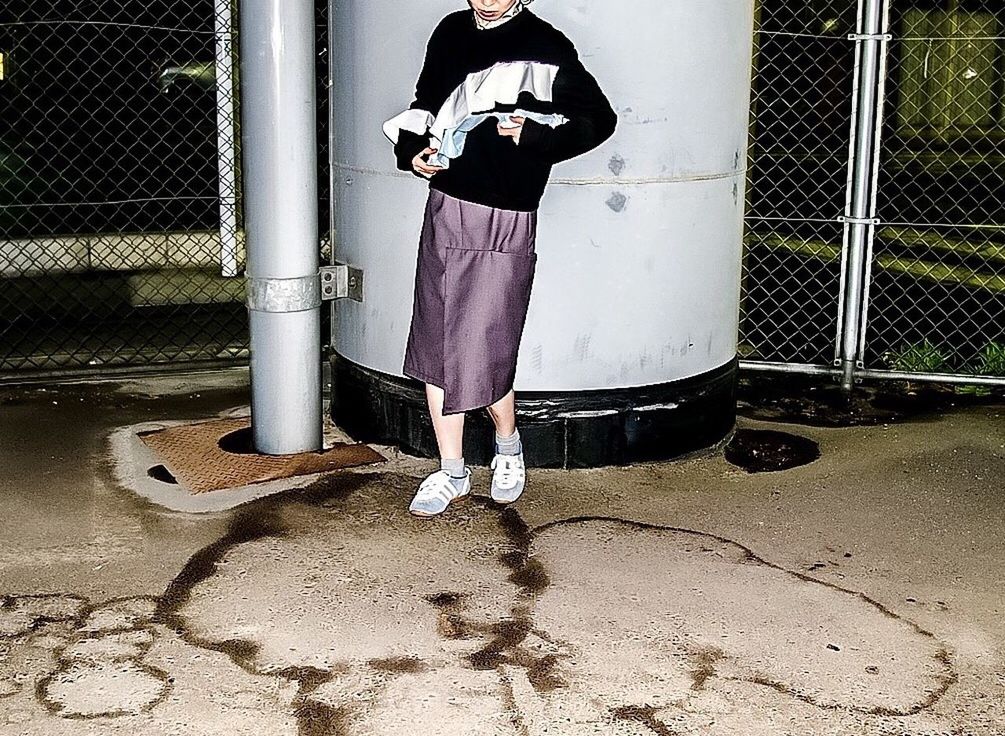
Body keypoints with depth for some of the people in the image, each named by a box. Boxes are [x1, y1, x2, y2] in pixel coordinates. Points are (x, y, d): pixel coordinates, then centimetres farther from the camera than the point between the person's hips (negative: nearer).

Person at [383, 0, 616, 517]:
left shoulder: (544, 46, -7)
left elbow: (599, 119, -5)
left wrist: (530, 134, -17)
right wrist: (413, 150, 4)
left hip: (503, 225, -6)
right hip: (443, 211, 6)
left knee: (482, 353, -1)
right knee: (435, 348, 8)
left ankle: (507, 447, 30)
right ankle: (452, 473, 22)